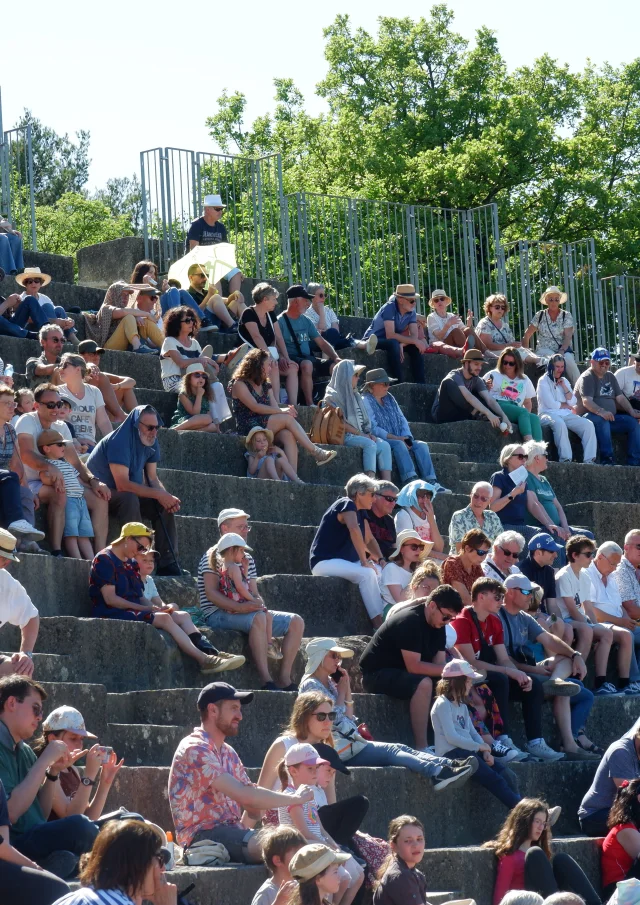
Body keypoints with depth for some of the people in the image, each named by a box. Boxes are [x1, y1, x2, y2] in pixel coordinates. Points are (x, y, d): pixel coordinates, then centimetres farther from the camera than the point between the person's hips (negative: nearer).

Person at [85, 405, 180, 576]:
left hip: (129, 494, 8)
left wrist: (168, 497, -18)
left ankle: (168, 563, -10)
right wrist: (158, 494, -32)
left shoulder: (151, 443, 1)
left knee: (166, 505, -10)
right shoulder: (119, 442, -26)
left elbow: (152, 478, 2)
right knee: (130, 499, -37)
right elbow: (123, 485, -33)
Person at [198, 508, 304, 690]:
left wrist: (259, 603, -10)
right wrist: (239, 607, -29)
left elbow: (253, 593, 15)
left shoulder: (247, 558, 20)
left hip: (245, 612, 9)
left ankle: (284, 679, -12)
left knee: (296, 621, -4)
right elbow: (211, 593, -16)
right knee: (257, 618, -39)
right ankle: (266, 681, -41)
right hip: (218, 615, -9)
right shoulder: (214, 556, -4)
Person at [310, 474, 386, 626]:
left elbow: (369, 539, 17)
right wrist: (364, 561, -30)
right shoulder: (347, 505, -15)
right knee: (366, 574, -31)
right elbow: (354, 530, -31)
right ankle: (378, 622, -31)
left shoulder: (362, 511, 12)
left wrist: (381, 560, 2)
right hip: (324, 562, -10)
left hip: (345, 562, 10)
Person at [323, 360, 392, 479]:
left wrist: (369, 433, 2)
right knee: (369, 444, -33)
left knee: (384, 445, -18)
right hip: (344, 436, -8)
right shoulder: (332, 396, -2)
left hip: (361, 435, 8)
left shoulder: (354, 395, 24)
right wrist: (359, 434, -11)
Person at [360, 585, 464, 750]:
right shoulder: (410, 621, -23)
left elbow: (438, 664, 0)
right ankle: (421, 748, -33)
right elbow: (414, 667, -28)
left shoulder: (437, 625, 4)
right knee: (423, 683, -34)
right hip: (376, 674, -9)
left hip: (401, 674, 9)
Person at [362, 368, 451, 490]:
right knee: (398, 444, -35)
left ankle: (431, 483, -29)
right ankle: (411, 481, -48)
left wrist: (406, 437, -3)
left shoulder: (389, 399, 21)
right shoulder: (366, 401, -2)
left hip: (398, 439, 7)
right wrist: (395, 438, -19)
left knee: (421, 445, -16)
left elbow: (402, 419, 17)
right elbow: (373, 428, -13)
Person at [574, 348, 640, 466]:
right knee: (602, 421, -39)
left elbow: (620, 397, 15)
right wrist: (601, 412, -38)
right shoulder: (587, 378, -7)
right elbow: (586, 401, -21)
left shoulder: (610, 377, 19)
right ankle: (607, 460, -45)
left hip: (609, 417, 8)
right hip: (589, 416, -8)